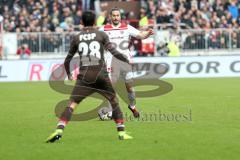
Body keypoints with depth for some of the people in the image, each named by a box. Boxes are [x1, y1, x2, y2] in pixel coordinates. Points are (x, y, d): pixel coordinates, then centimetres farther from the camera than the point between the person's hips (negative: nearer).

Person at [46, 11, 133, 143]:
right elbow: (113, 52, -2)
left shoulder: (77, 38, 11)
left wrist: (68, 74, 36)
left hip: (84, 77, 0)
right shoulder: (101, 35, 6)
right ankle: (121, 133, 13)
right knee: (114, 101, 16)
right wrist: (127, 61, 14)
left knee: (72, 104, -3)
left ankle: (59, 130, -21)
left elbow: (67, 60, 18)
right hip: (101, 75, 0)